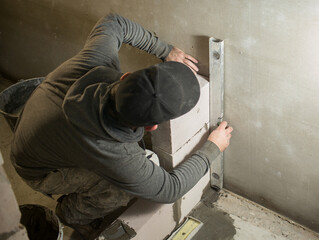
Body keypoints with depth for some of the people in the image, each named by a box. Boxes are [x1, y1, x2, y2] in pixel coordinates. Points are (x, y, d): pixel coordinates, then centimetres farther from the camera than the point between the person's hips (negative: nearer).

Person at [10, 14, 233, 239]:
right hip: (41, 173, -6)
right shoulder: (117, 158, -42)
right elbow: (170, 189, -23)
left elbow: (113, 23, -9)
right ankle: (73, 212, 10)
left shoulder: (97, 60, -33)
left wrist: (166, 50, -11)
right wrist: (213, 148, -11)